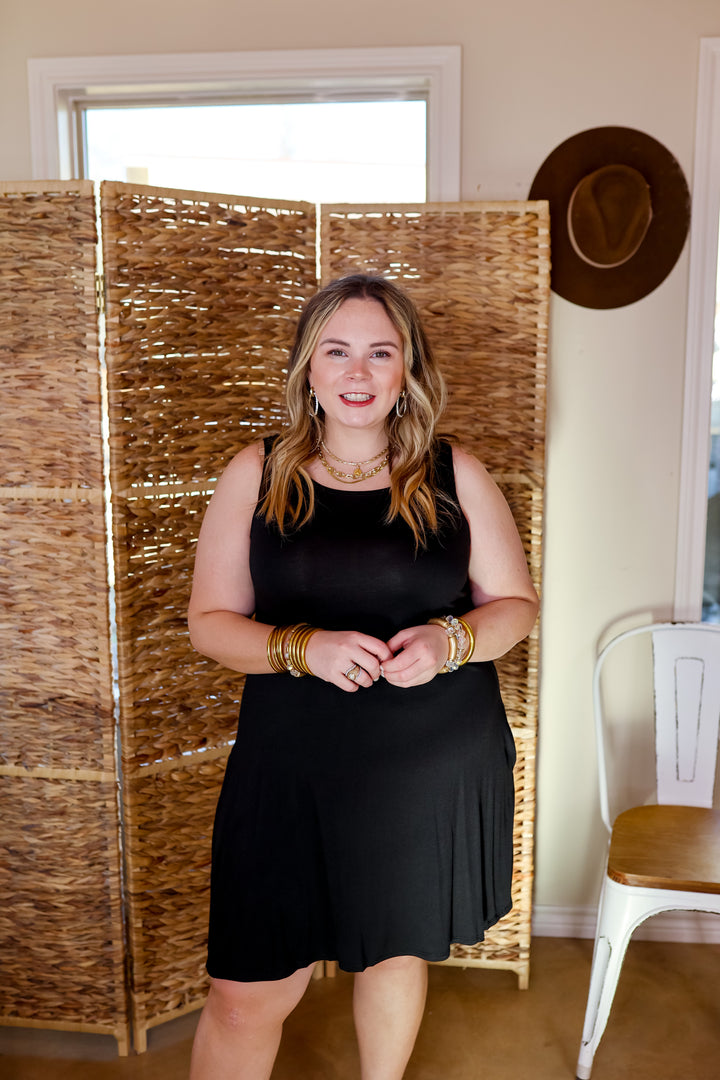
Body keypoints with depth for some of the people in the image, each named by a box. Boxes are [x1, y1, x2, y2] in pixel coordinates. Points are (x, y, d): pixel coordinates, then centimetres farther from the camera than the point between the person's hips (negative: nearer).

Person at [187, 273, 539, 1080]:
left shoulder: (455, 476, 0)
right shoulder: (255, 476, -1)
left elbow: (517, 605, 5)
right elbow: (209, 621, -1)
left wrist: (451, 639, -17)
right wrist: (305, 648, -20)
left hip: (434, 769, 2)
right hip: (292, 770, -1)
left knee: (397, 950, 22)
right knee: (248, 993, 1)